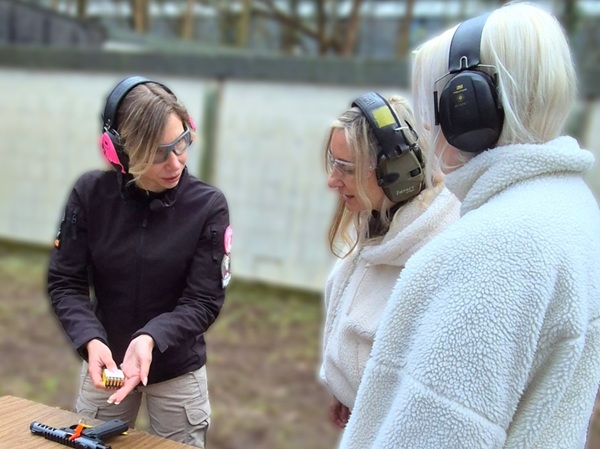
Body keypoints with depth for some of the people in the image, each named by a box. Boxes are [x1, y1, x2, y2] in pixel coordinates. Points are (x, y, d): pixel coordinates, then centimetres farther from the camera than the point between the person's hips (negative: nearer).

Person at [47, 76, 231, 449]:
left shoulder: (208, 205, -17)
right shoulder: (91, 193, -13)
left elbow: (204, 301, -15)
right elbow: (65, 282, -9)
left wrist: (151, 339, -32)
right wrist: (90, 339, -26)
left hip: (179, 372, -1)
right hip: (107, 364, 2)